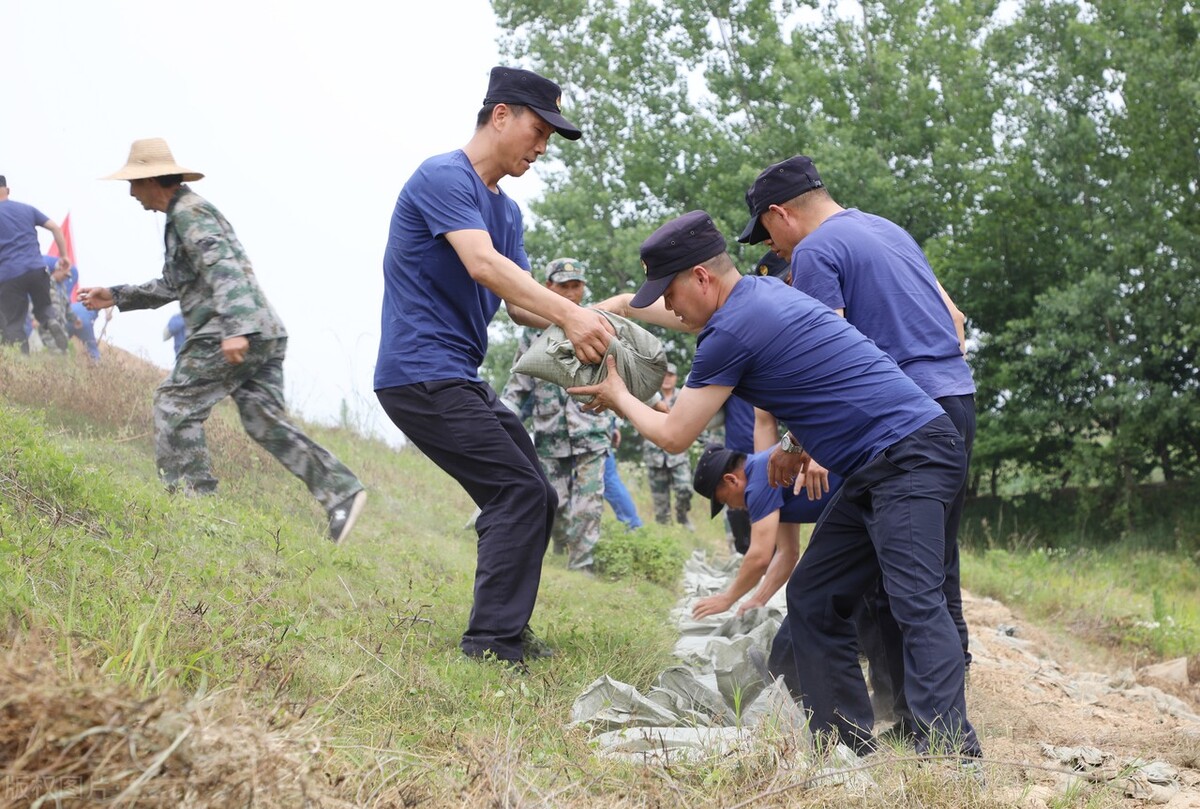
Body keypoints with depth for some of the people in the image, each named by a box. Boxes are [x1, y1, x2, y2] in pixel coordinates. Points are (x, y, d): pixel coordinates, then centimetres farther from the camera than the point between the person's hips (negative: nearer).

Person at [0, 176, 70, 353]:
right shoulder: (27, 209, 15)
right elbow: (55, 228, 11)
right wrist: (63, 256, 15)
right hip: (37, 270, 3)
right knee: (43, 307, 23)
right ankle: (53, 322, -11)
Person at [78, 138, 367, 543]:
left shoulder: (190, 212, -6)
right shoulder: (182, 215, 27)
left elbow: (223, 267, -21)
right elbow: (172, 286, 35)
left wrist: (235, 328, -31)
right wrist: (117, 297, 30)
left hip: (234, 336, -10)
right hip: (264, 334, 10)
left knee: (175, 403, -1)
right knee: (266, 421, 3)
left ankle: (190, 494, -2)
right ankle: (340, 490, -7)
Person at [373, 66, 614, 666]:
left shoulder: (506, 210, 19)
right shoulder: (445, 177, -11)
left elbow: (519, 300, 10)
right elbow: (482, 265, -26)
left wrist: (579, 320, -10)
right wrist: (568, 313, -34)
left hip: (461, 380, 10)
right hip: (420, 375, -10)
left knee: (533, 501, 11)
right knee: (521, 494, -16)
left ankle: (504, 632, 20)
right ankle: (491, 647, -17)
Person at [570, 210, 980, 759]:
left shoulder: (732, 332, -14)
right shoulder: (761, 291, 15)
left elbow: (673, 436, -4)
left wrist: (618, 398, 12)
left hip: (911, 454, -11)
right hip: (875, 474, 11)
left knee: (915, 601, -24)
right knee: (813, 599, 9)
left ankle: (950, 750, -34)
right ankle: (846, 745, 8)